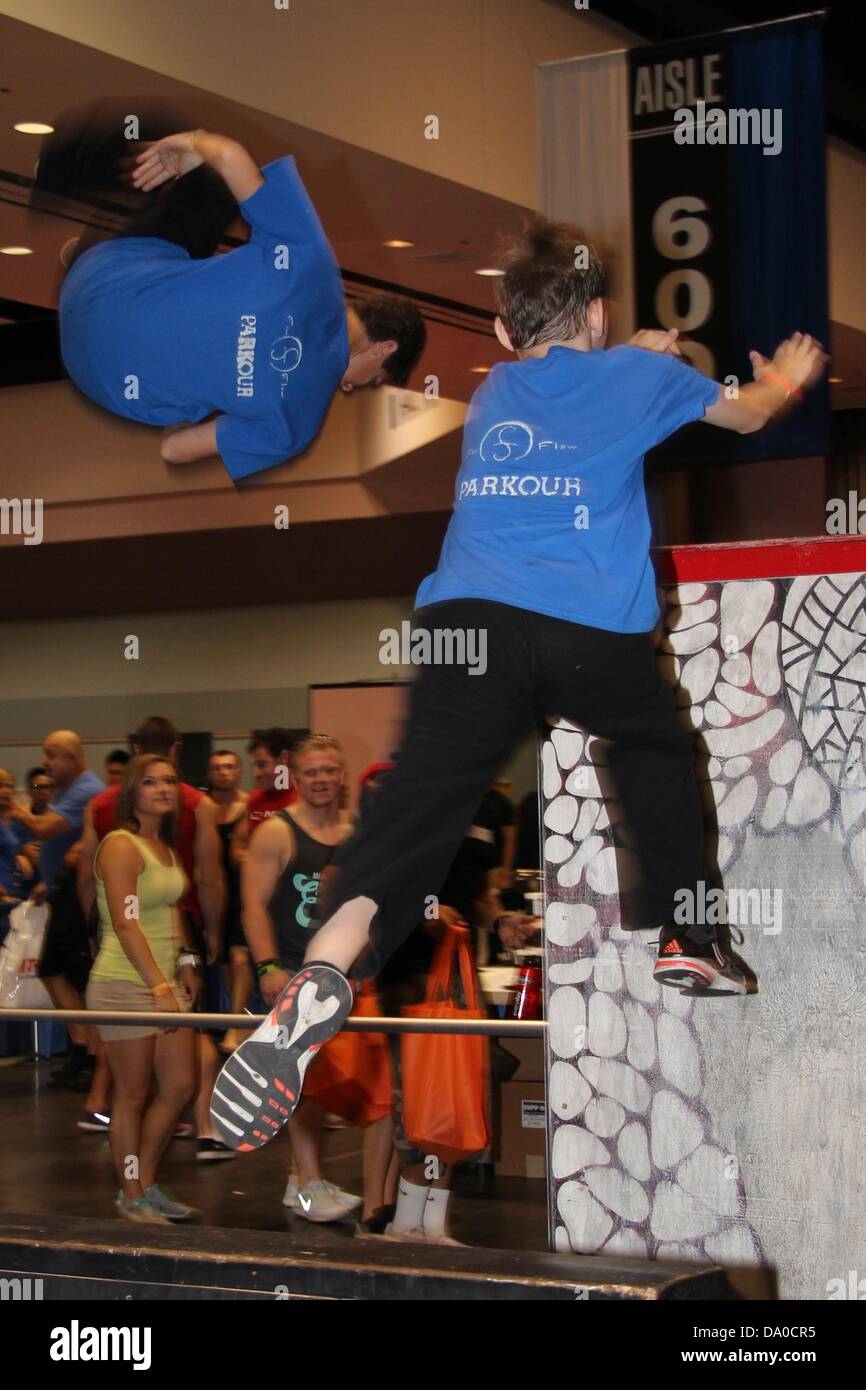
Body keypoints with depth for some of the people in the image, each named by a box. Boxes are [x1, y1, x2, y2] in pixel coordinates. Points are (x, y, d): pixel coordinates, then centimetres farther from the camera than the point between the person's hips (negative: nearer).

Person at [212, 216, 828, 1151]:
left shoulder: (491, 395, 28)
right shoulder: (635, 376, 19)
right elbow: (746, 412, 39)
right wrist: (787, 377, 59)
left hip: (467, 618, 1)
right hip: (595, 634, -1)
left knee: (423, 793, -13)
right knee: (655, 747, 29)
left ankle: (323, 969, -39)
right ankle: (687, 942, 32)